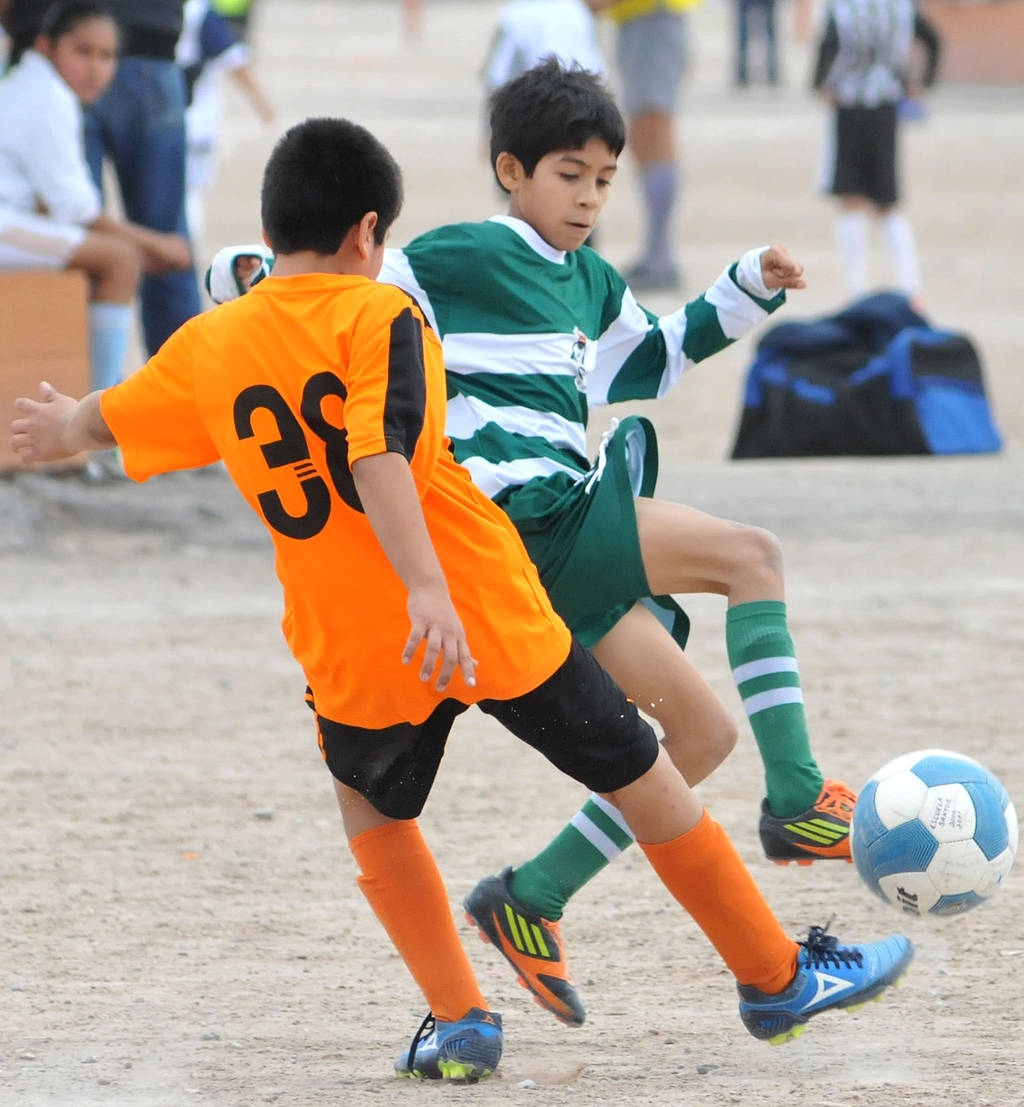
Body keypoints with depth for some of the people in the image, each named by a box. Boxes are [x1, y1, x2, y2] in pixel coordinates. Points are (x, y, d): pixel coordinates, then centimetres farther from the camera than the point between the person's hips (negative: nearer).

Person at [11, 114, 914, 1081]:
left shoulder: (207, 346, 4)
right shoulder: (379, 316, -9)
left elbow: (104, 422, 21)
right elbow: (378, 457, -25)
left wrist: (61, 428, 44)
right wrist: (429, 590, -34)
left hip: (350, 653, 3)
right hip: (492, 620, -3)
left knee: (370, 807, 30)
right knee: (643, 780, 12)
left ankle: (457, 1020, 17)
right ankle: (777, 979, 21)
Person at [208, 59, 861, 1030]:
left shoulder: (591, 283, 20)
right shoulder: (457, 260, -4)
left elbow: (642, 361, 37)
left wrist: (746, 291, 30)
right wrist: (251, 274, -20)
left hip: (568, 542, 9)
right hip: (522, 517, -9)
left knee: (704, 733, 0)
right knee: (752, 555, -18)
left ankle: (533, 898, 5)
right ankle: (797, 804, -18)